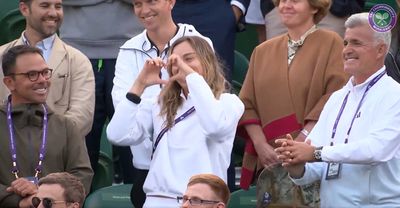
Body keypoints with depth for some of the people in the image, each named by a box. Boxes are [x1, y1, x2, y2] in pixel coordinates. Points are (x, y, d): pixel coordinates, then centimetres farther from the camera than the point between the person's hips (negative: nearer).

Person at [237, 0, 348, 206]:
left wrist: (302, 139, -16)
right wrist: (261, 145, -3)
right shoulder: (263, 51, 18)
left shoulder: (331, 43, 2)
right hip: (269, 159, 4)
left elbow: (334, 97, -8)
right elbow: (247, 104, 13)